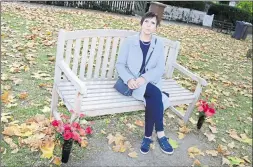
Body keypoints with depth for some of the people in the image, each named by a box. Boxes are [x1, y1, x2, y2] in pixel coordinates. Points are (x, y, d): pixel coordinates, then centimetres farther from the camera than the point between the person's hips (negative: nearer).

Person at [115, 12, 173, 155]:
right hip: (132, 82, -2)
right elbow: (120, 64, -3)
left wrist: (144, 78, -21)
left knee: (152, 99, -32)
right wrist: (129, 79, -21)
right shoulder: (129, 41, 0)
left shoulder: (159, 44, 5)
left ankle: (148, 136, -16)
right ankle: (160, 134, -19)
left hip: (150, 82, 2)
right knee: (156, 94, -30)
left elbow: (160, 68, -3)